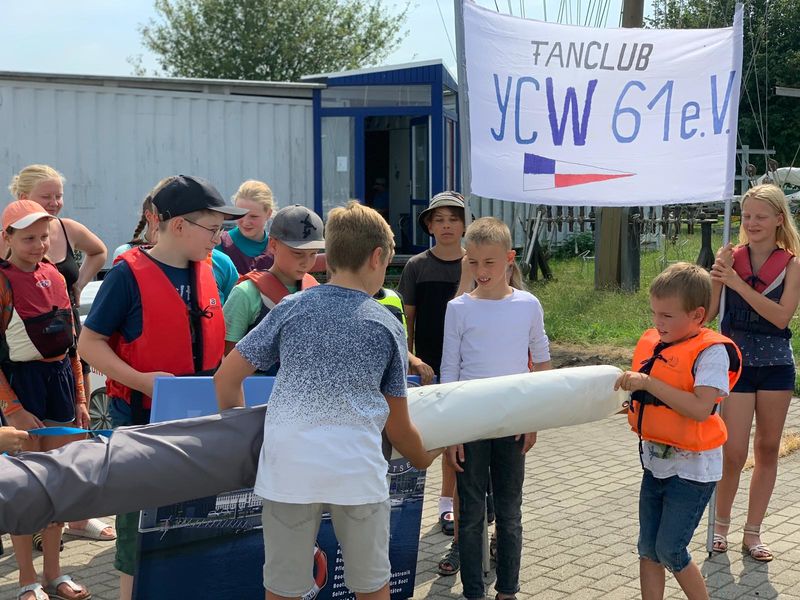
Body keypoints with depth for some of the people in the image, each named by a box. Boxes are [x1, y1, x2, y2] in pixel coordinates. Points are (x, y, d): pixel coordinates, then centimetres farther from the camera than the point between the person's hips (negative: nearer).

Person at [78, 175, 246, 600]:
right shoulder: (129, 274, -13)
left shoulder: (205, 273, 6)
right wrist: (142, 381, -23)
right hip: (143, 421, -6)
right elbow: (89, 343, -12)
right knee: (141, 525, 5)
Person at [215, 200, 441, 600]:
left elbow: (226, 377, 7)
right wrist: (423, 458, 32)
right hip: (358, 469, 0)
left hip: (288, 468, 1)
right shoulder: (388, 327, 7)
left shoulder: (291, 308, 7)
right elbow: (397, 425, 12)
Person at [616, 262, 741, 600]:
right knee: (648, 549, 12)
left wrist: (649, 383, -32)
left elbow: (701, 409, -31)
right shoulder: (653, 343, 3)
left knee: (670, 551, -1)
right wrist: (634, 399, -3)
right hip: (655, 461, 7)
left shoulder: (710, 352, -18)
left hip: (691, 468, -7)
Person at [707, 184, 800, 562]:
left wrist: (737, 283, -22)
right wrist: (718, 273, -22)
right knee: (734, 453, -3)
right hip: (737, 362, -1)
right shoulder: (731, 258, -3)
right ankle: (721, 525, 20)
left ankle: (753, 532, 22)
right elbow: (707, 312, -8)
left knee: (768, 450, 10)